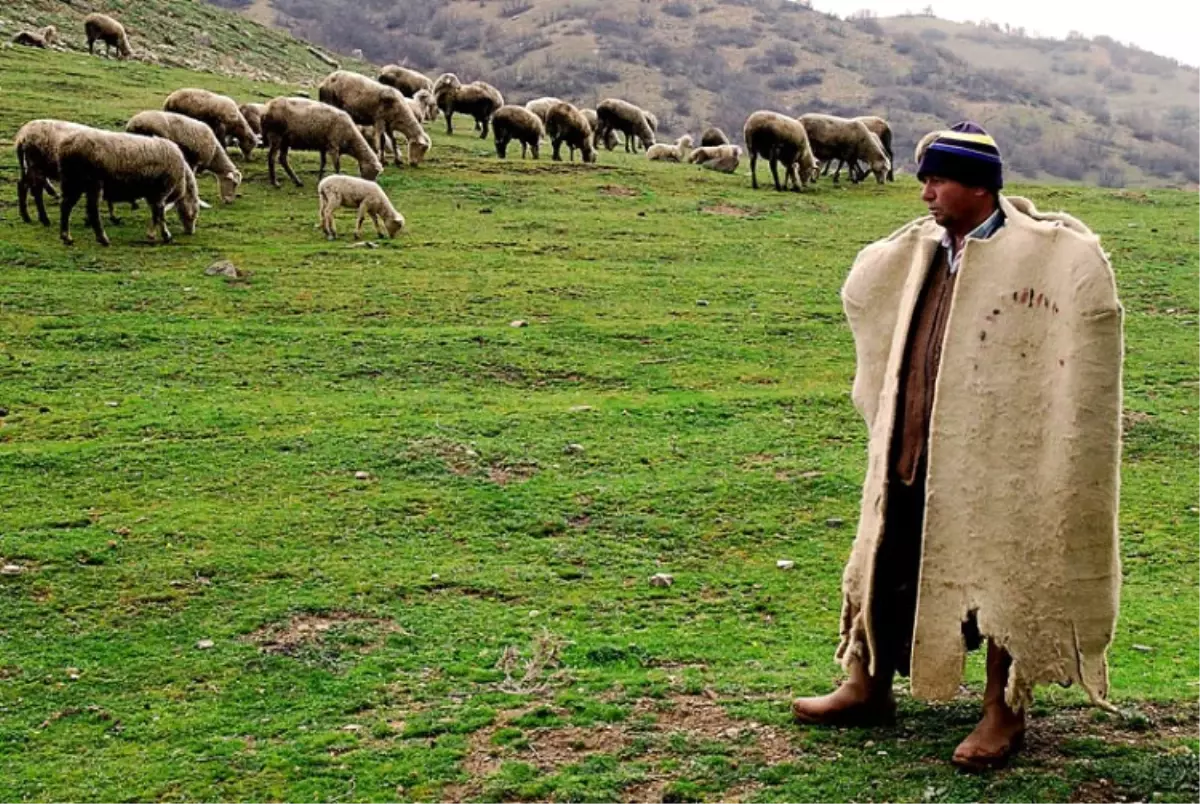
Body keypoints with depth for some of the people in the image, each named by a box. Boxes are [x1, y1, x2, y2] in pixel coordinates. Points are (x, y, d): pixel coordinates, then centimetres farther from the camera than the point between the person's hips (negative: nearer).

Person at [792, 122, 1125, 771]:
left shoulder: (1042, 253, -12)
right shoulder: (920, 250, 8)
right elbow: (861, 286, 24)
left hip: (991, 456, -6)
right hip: (912, 449, 7)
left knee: (999, 573, 7)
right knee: (887, 565, 15)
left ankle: (1004, 712, 23)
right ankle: (868, 688, 32)